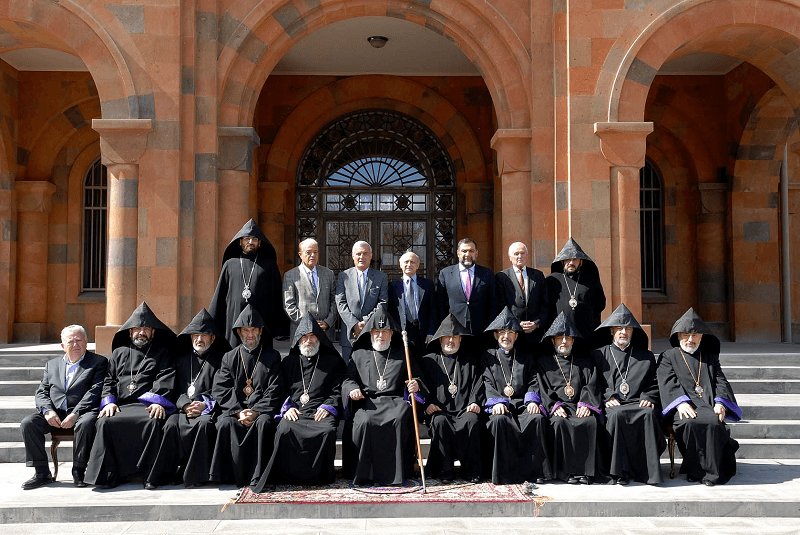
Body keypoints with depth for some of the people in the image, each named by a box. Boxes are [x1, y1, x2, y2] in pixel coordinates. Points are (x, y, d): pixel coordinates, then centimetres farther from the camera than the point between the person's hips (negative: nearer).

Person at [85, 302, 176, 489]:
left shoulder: (162, 353, 18)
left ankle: (150, 474, -27)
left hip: (148, 405, -3)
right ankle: (107, 474, -20)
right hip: (121, 406, 3)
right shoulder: (119, 352, 27)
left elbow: (165, 378, 2)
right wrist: (109, 401, -1)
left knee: (154, 421, -36)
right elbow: (109, 380, 19)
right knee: (105, 422, -28)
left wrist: (158, 401, -16)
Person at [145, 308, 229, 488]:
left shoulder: (220, 360, 13)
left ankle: (196, 475, -27)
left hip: (209, 410, -2)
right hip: (183, 409, 3)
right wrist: (185, 405, -7)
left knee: (204, 424, -35)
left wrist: (205, 405, -13)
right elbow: (177, 389, 14)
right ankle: (165, 473, -23)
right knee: (171, 425, -30)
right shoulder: (181, 359, 23)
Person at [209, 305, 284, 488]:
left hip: (262, 409, -1)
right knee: (225, 423, -30)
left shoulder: (272, 357, 12)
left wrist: (256, 411, -14)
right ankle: (238, 477, -23)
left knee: (264, 422, -34)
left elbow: (275, 391, 1)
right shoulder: (229, 357, 16)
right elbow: (220, 390, 4)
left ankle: (257, 477, -28)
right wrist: (238, 412, -13)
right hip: (235, 409, 2)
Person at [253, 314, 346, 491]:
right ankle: (289, 476, -21)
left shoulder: (333, 361, 20)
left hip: (322, 411, -1)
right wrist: (288, 407, -2)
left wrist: (327, 406, -7)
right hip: (294, 412, 1)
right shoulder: (288, 362, 24)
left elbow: (338, 390, 11)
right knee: (284, 430, -34)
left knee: (327, 431, -36)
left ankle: (320, 475, -18)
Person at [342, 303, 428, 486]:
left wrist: (416, 384, -7)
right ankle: (364, 473, -21)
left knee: (400, 419, -34)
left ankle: (396, 472, -26)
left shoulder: (402, 356, 21)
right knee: (364, 421, -33)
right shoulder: (360, 355, 21)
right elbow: (348, 379, 16)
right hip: (367, 402, 0)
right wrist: (352, 389, -8)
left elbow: (417, 378, 18)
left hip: (395, 402, 0)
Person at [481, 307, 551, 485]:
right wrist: (497, 402, -15)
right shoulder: (488, 357, 17)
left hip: (523, 405, 2)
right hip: (499, 407, -1)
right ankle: (506, 474, -30)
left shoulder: (526, 357, 23)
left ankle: (536, 471, -26)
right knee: (499, 420, -36)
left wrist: (532, 400, -8)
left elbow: (533, 383, 13)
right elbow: (487, 384, 4)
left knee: (537, 419, -31)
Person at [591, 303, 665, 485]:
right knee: (616, 415, -36)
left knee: (649, 414, -34)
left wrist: (648, 397, -1)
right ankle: (619, 471, -32)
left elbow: (655, 384, 19)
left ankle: (648, 470, -30)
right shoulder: (599, 355, 19)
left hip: (639, 404, 1)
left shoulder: (646, 357, 24)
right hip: (612, 405, -1)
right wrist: (606, 397, -6)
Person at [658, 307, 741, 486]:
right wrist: (681, 402, -18)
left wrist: (720, 403, -6)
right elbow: (668, 383, 1)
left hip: (709, 404, 2)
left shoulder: (710, 356, 27)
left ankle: (712, 472, -19)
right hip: (684, 407, -2)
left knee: (714, 422, -33)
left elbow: (720, 381, 15)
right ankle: (695, 470, -20)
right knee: (690, 423, -36)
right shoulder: (668, 357, 18)